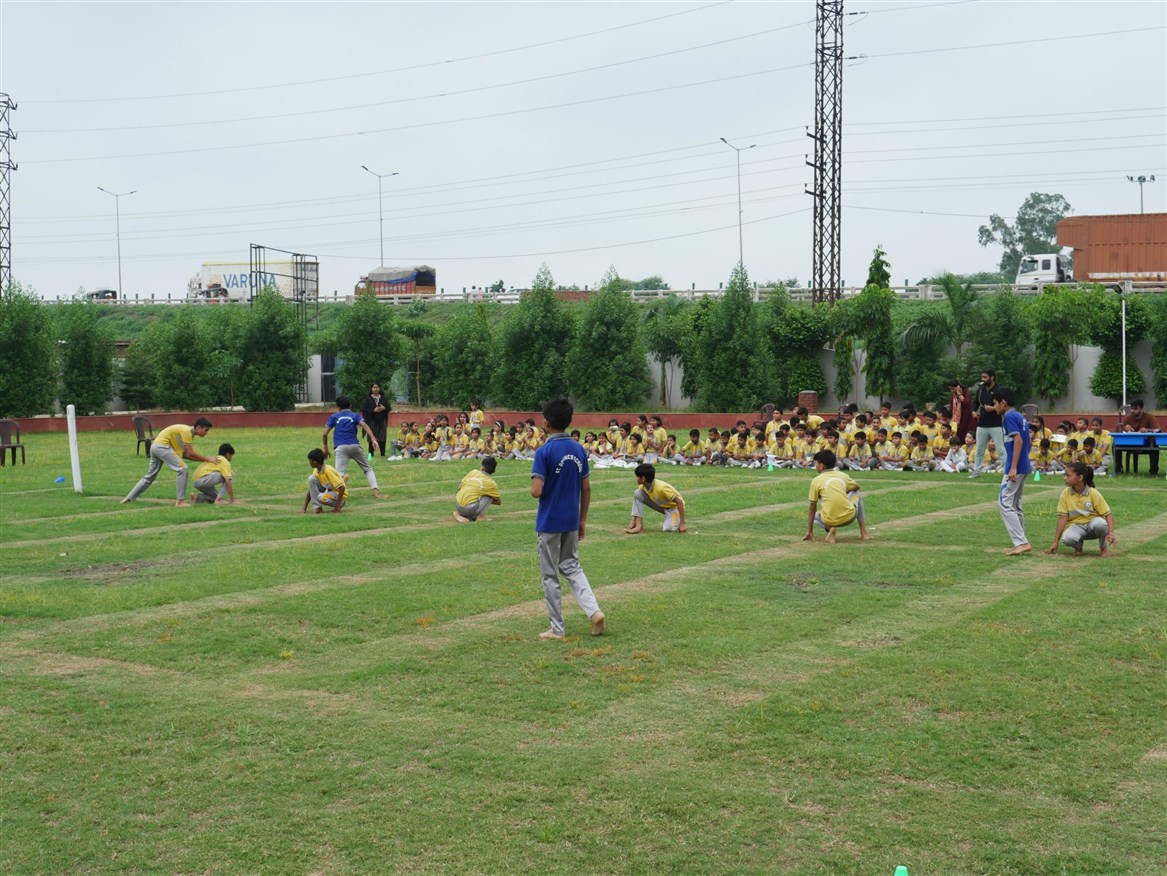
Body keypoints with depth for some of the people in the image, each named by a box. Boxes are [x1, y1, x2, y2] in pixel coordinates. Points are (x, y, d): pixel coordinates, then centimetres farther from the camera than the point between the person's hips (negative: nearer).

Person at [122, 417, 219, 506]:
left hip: (155, 447, 10)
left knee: (150, 476, 20)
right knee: (183, 469, -14)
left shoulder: (189, 432, 14)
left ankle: (129, 497, 27)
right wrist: (207, 459, -15)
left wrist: (203, 459, 1)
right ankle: (180, 501, -14)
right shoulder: (187, 431, -15)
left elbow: (186, 454, 9)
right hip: (162, 446, -10)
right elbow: (190, 453, -20)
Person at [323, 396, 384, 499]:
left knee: (340, 472, -15)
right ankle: (376, 491, 0)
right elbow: (364, 425, -4)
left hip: (341, 447, -1)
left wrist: (325, 448, 21)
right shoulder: (355, 416, 16)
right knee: (368, 469, 15)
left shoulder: (334, 417, 17)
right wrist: (373, 439, -14)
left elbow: (325, 433, 10)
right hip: (355, 446, 1)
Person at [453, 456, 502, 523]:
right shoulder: (491, 483, 3)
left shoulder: (473, 472, 10)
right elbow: (499, 502, 14)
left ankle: (458, 514, 14)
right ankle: (480, 515, -3)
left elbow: (459, 487, 15)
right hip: (469, 509, -5)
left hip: (458, 506, 5)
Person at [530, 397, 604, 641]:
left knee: (550, 575, 6)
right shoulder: (579, 450, 2)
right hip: (572, 521, 6)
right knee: (571, 566, 19)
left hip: (549, 522, -6)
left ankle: (557, 629, 11)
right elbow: (586, 488, 7)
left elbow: (536, 491, -23)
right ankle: (594, 611, 2)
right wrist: (582, 520, 15)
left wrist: (535, 489, 1)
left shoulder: (544, 452, -17)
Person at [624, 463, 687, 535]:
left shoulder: (661, 488, -35)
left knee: (667, 529, -35)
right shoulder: (642, 487, -14)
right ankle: (639, 525, -18)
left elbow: (679, 502, -30)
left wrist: (682, 524, -31)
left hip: (674, 507, -7)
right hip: (661, 506, 7)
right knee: (637, 493, -14)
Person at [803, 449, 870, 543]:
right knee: (856, 494, 33)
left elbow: (812, 509, 6)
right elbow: (856, 487, 34)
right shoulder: (843, 475, 12)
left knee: (815, 514, 34)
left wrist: (809, 532, 12)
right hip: (849, 518, 2)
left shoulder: (816, 481, 4)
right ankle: (863, 532, 27)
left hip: (830, 521, -2)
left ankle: (830, 528, -1)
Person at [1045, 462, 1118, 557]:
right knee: (1067, 538, -36)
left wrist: (1111, 533, -27)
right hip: (1075, 525, 0)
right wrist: (1056, 542, -10)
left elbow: (1108, 514, -9)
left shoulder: (1093, 493, -10)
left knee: (1100, 523, -37)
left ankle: (1104, 547, -5)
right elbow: (1063, 517, -6)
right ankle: (1078, 545, 4)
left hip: (1092, 524, 0)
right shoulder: (1065, 493, -6)